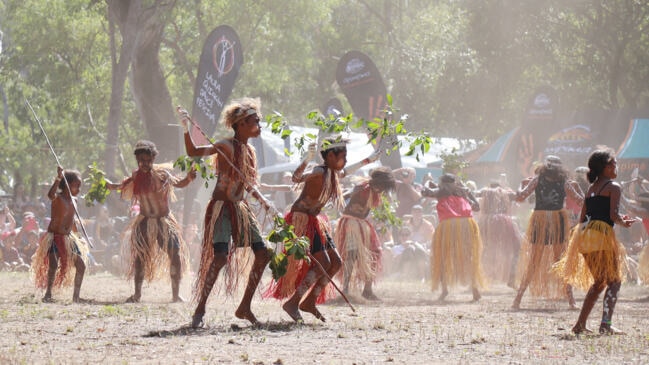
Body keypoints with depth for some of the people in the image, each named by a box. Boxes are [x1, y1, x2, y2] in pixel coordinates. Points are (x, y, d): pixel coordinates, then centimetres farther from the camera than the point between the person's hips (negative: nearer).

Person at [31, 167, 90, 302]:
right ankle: (48, 293, -12)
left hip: (68, 237, 8)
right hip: (54, 237, -7)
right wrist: (58, 178, -45)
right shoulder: (58, 197, -13)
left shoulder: (72, 200, 10)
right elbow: (50, 195, -39)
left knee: (81, 265, 2)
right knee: (53, 264, -22)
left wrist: (77, 235, 24)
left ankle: (76, 295, 11)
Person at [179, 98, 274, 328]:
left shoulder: (250, 151, 12)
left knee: (263, 254, 4)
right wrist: (186, 130, -35)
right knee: (220, 256, -20)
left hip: (240, 208, 8)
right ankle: (200, 310, -12)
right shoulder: (226, 146, -12)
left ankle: (244, 307, 14)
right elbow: (193, 152, -20)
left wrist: (262, 199, 4)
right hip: (221, 208, -8)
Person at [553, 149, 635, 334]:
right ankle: (606, 324, -14)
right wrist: (624, 223, 9)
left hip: (584, 234, 8)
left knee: (599, 281, 18)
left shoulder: (591, 188, 21)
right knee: (614, 280, -1)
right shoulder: (614, 187, -1)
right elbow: (614, 215, -12)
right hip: (602, 233, -8)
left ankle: (580, 324, 14)